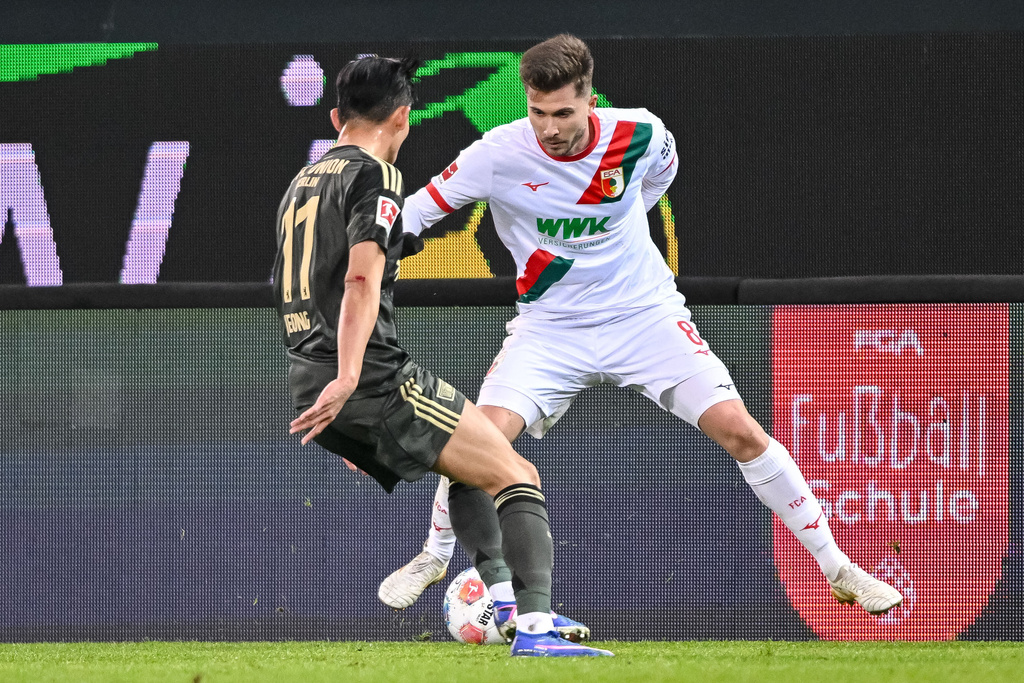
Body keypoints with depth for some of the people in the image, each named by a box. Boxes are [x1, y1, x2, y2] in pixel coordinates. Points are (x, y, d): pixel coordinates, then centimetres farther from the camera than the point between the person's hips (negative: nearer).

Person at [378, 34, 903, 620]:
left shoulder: (639, 134, -14)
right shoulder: (500, 154, -18)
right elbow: (413, 213, -11)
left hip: (644, 313, 0)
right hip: (551, 326, 0)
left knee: (741, 432, -11)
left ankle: (837, 567, 2)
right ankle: (432, 558, 10)